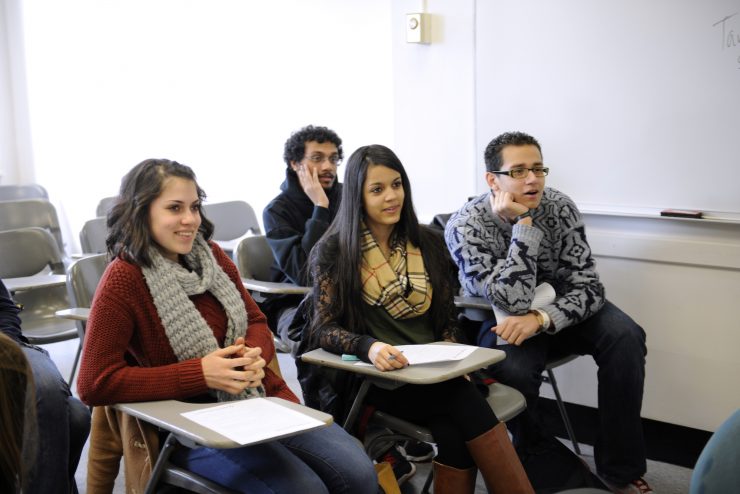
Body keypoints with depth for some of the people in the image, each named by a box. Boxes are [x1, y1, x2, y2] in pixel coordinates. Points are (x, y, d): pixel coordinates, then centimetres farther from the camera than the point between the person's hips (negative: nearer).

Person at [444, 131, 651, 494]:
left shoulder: (560, 208, -13)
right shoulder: (465, 225, -23)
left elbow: (587, 285, -15)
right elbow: (512, 301, -32)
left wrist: (541, 318, -34)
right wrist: (523, 223, -34)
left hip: (558, 312, 4)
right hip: (499, 321, -3)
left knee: (624, 336, -22)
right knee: (514, 368, -34)